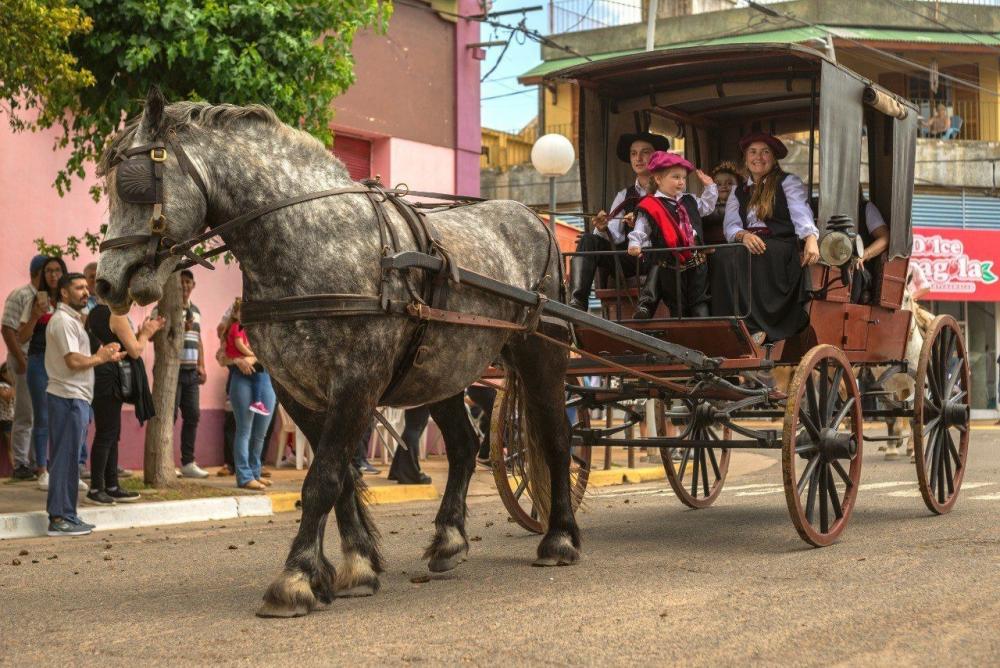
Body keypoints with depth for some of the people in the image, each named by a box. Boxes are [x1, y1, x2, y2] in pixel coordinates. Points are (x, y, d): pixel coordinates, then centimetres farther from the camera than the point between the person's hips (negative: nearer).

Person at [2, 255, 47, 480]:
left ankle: (37, 460, 19)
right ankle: (21, 464, 5)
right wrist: (21, 361, -16)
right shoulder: (20, 296, -8)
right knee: (25, 415, -2)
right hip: (27, 363, -7)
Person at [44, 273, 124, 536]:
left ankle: (65, 516, 17)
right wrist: (101, 358, -7)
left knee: (66, 458, 12)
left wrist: (100, 355, 7)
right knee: (65, 458, -8)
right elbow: (73, 361, -20)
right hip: (68, 396, -10)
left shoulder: (71, 319, 20)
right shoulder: (63, 321, -13)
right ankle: (60, 518, -5)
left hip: (73, 397, 10)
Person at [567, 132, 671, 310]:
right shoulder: (624, 196, 20)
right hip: (628, 259, 4)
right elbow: (614, 236, 6)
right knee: (588, 239, -18)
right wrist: (604, 229, -18)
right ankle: (577, 303, -35)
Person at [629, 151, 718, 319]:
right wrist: (635, 245, -24)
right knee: (677, 305, 5)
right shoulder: (651, 207, -7)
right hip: (670, 266, -5)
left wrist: (709, 186, 21)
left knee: (700, 302, 7)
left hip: (696, 263, 5)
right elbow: (640, 231, -7)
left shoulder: (690, 201, 12)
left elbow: (707, 206, 29)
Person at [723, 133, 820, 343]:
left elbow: (801, 214, -7)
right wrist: (744, 235, -18)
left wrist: (811, 239, -28)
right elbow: (730, 226, 8)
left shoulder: (788, 182, 11)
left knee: (758, 256, -36)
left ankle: (757, 327, -33)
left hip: (782, 250, -3)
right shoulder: (739, 192, 23)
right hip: (749, 246, 3)